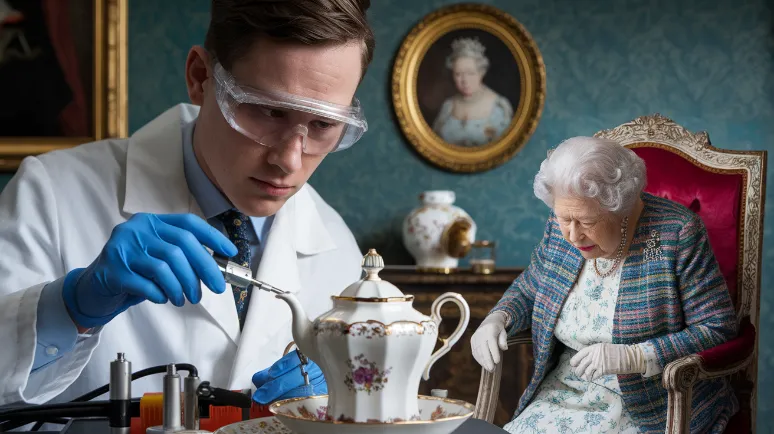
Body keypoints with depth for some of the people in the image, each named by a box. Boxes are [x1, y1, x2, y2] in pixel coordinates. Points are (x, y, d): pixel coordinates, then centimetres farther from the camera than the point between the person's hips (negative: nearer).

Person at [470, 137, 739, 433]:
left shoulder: (675, 232, -15)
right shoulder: (561, 226, 0)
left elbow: (719, 330, -14)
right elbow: (528, 289, 18)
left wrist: (633, 357, -26)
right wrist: (497, 318, -5)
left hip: (651, 410, -4)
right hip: (567, 393, 5)